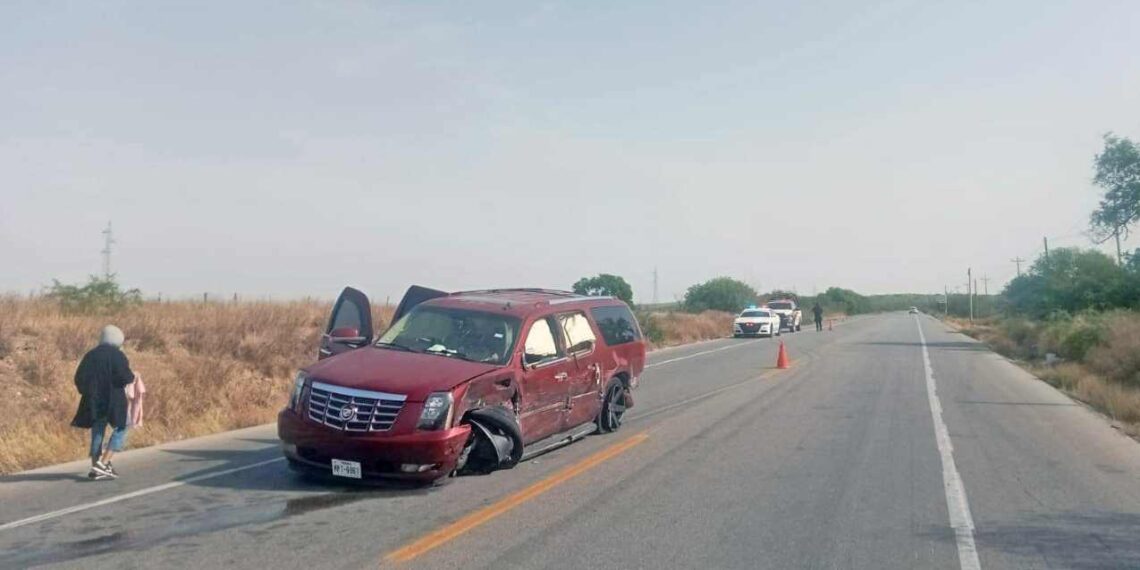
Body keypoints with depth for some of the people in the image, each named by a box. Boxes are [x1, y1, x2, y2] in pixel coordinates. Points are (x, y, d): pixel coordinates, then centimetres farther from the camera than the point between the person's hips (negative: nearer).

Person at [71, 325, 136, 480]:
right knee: (121, 429, 8)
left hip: (93, 401, 5)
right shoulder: (117, 355, -8)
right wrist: (132, 376, 4)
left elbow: (79, 378, 11)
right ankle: (104, 463, -4)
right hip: (113, 401, -5)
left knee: (97, 433, 13)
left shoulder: (90, 355, 10)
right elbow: (126, 377, -17)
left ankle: (95, 467, 12)